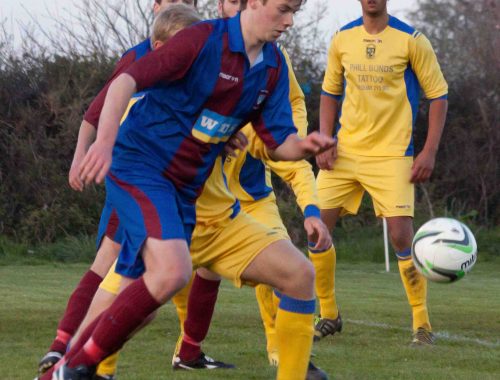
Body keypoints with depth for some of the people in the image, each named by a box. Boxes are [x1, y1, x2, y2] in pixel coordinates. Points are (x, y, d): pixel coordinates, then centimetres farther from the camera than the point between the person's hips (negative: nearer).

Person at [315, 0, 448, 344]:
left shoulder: (411, 40, -6)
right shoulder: (342, 39, 5)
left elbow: (438, 96, -2)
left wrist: (429, 152, -10)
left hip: (392, 154, -4)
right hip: (345, 151, 4)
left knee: (401, 235, -13)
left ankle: (422, 324, 1)